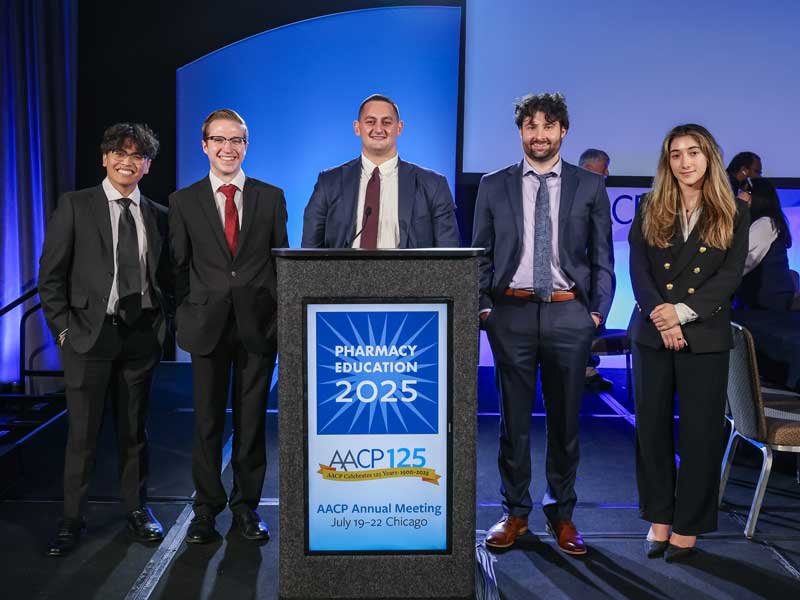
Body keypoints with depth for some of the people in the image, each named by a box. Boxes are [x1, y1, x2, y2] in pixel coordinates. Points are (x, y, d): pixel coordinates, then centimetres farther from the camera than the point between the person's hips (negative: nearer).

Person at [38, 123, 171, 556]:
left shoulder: (158, 216, 9)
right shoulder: (74, 205, 1)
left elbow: (167, 277, 14)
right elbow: (51, 274, -1)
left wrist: (162, 322, 3)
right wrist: (63, 328, -6)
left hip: (141, 336, 3)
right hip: (89, 333, -2)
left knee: (134, 428, 12)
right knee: (82, 431, 3)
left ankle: (137, 509, 26)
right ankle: (72, 519, 16)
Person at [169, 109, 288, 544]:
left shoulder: (271, 197, 6)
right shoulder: (183, 201, 6)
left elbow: (281, 259, 6)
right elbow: (179, 265, 6)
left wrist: (281, 315, 0)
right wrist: (185, 317, 0)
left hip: (258, 324, 0)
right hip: (208, 324, 0)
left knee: (251, 419, 7)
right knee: (207, 420, 6)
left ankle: (246, 505, 21)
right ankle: (207, 508, 19)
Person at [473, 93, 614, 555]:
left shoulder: (590, 186, 5)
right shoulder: (494, 186, 6)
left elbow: (602, 257, 6)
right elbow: (481, 255, 8)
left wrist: (598, 312, -1)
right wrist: (482, 306, -1)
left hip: (569, 314, 0)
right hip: (512, 313, 0)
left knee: (565, 420, 9)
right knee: (514, 420, 8)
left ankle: (562, 513, 23)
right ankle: (515, 512, 21)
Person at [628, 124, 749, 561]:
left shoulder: (733, 213, 4)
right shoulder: (650, 210, 7)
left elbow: (730, 275, -5)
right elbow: (638, 270, -1)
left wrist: (683, 311, -16)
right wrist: (660, 317, -15)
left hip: (705, 337, -1)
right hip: (652, 334, 2)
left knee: (700, 432, 3)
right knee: (652, 427, 6)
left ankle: (688, 526, 16)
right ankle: (658, 518, 20)